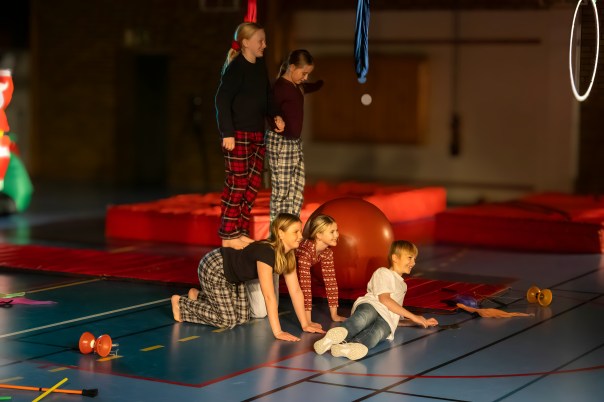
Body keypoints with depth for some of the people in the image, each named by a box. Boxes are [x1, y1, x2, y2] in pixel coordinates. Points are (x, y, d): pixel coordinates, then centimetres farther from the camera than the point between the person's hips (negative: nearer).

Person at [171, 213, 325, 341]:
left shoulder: (288, 255, -10)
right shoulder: (266, 252, -37)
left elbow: (295, 291, -7)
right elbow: (269, 296, -39)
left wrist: (305, 324, -11)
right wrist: (277, 332, -40)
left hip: (233, 275, 9)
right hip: (213, 269, -9)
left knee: (243, 317, 8)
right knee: (227, 320, -9)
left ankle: (198, 296, 26)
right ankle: (180, 303, 7)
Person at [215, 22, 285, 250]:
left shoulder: (260, 66, 11)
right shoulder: (236, 68, -13)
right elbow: (222, 99, -17)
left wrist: (275, 116, 4)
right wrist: (227, 133, -20)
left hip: (257, 134, 8)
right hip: (238, 135, -8)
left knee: (253, 184, 10)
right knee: (237, 185, -5)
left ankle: (241, 232, 19)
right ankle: (228, 236, 3)